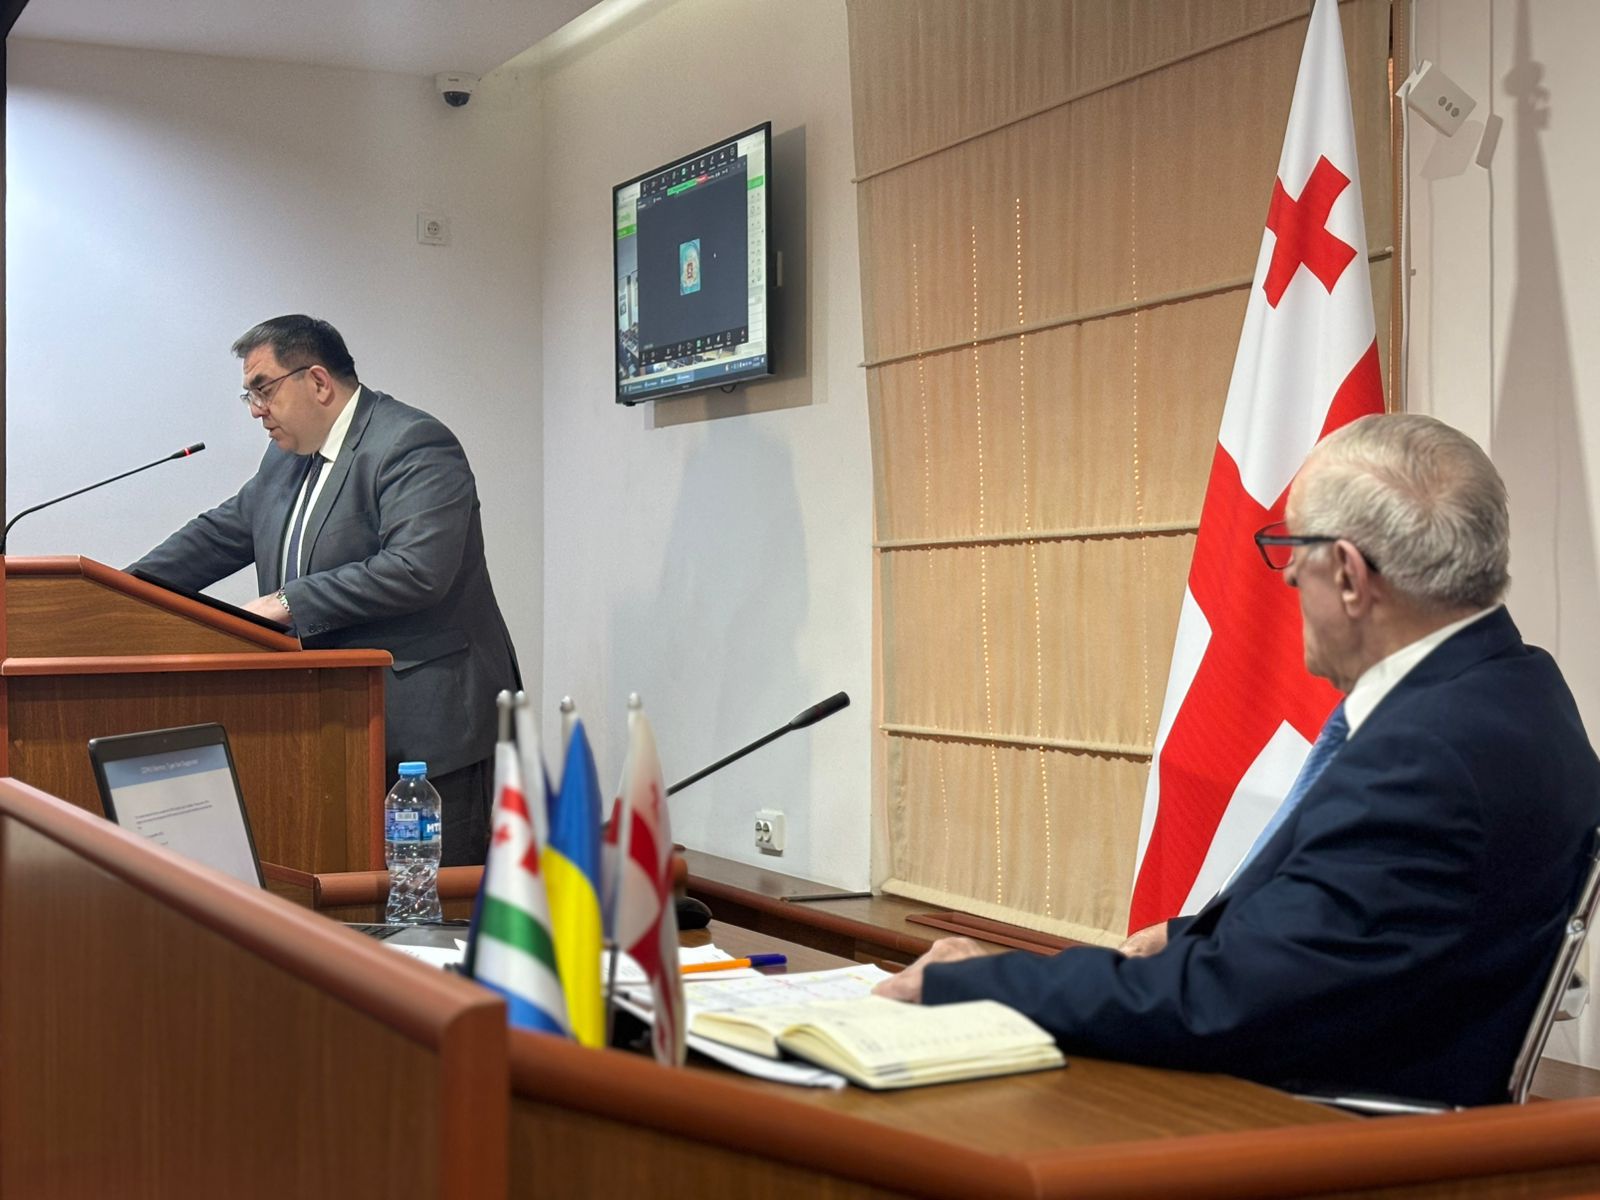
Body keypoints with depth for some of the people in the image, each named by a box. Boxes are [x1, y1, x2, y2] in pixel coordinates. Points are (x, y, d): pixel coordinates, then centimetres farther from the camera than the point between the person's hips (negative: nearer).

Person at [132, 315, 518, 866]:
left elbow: (416, 570, -24)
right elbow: (220, 534, 24)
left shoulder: (413, 445, -13)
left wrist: (289, 604, -19)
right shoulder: (288, 457, 17)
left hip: (427, 719, -8)